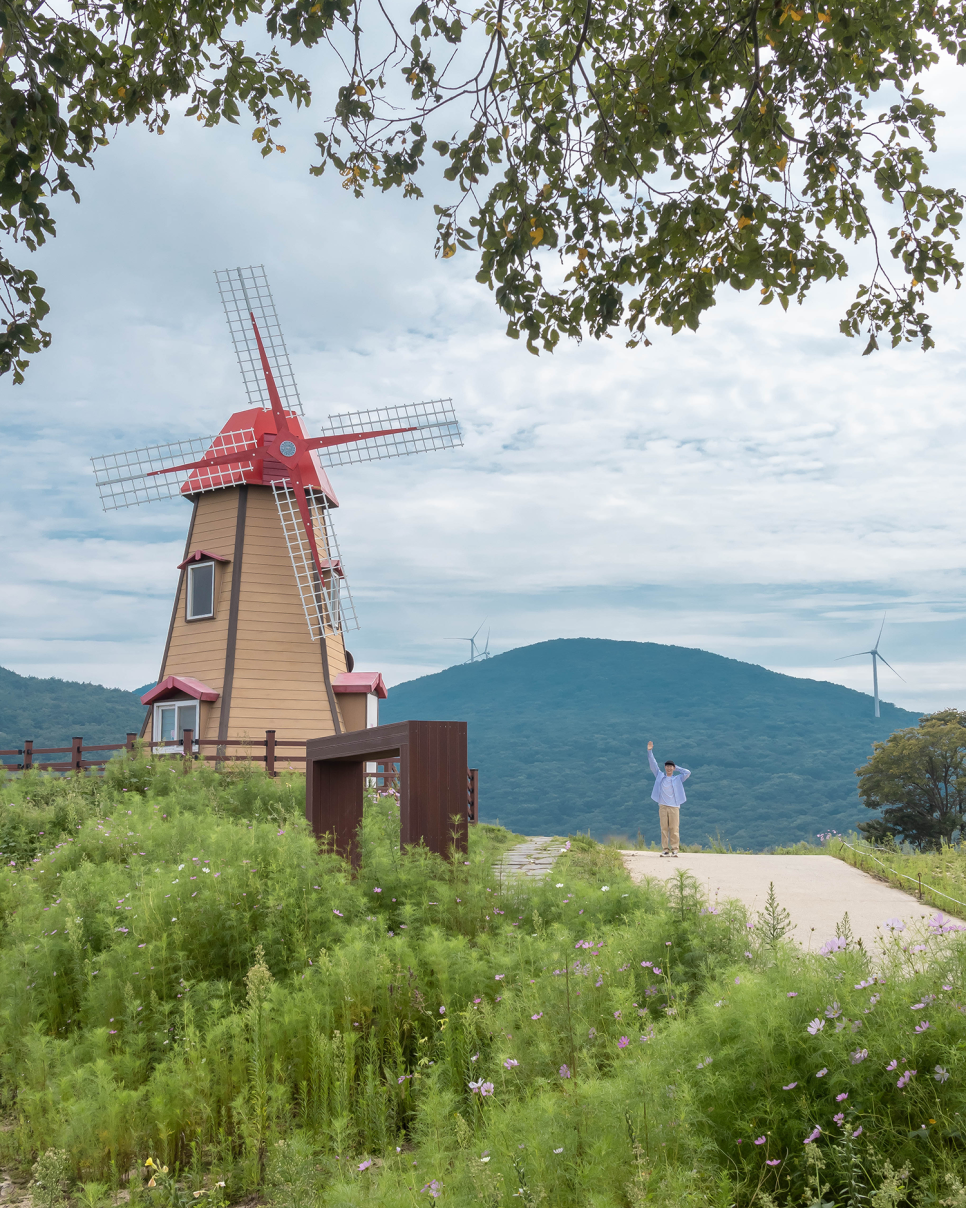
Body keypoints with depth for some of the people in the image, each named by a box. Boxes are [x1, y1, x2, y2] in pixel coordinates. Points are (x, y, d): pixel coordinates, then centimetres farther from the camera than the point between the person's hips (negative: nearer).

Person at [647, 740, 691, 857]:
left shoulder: (678, 778, 9)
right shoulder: (660, 776, 13)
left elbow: (687, 772, -2)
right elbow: (653, 765, 9)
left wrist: (677, 768, 8)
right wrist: (650, 751, 1)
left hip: (674, 806, -1)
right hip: (662, 806, 2)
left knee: (674, 829, -5)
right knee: (664, 828, 0)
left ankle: (674, 849, -3)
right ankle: (665, 849, 3)